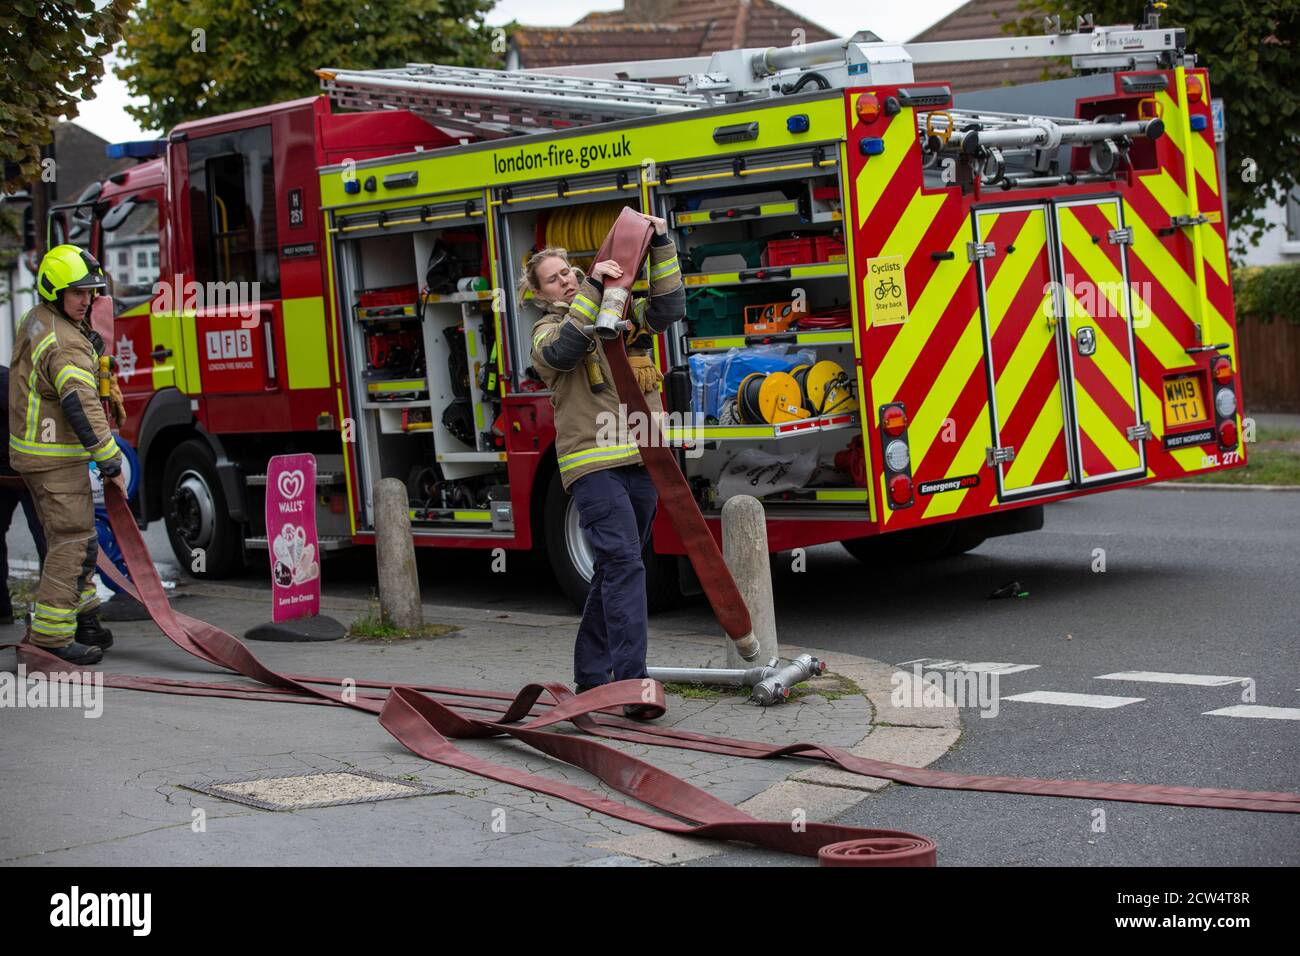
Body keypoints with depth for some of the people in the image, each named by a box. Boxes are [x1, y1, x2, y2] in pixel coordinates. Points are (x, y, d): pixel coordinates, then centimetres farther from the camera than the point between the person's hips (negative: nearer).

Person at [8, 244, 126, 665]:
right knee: (74, 540, -8)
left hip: (31, 450, 10)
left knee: (66, 535, 18)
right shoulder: (65, 345, -22)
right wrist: (111, 464, -27)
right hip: (56, 459, -10)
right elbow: (82, 408, -29)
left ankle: (81, 615, 28)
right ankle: (50, 635, -8)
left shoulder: (34, 322, 10)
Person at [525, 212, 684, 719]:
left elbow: (669, 308, 9)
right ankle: (632, 683, -22)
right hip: (593, 462, -5)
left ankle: (591, 675, 24)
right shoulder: (548, 330, 5)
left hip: (640, 458, 6)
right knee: (624, 563, -18)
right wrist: (593, 289, -18)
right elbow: (563, 352, -17)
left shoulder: (624, 315, 19)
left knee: (616, 568, 12)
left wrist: (661, 246, 2)